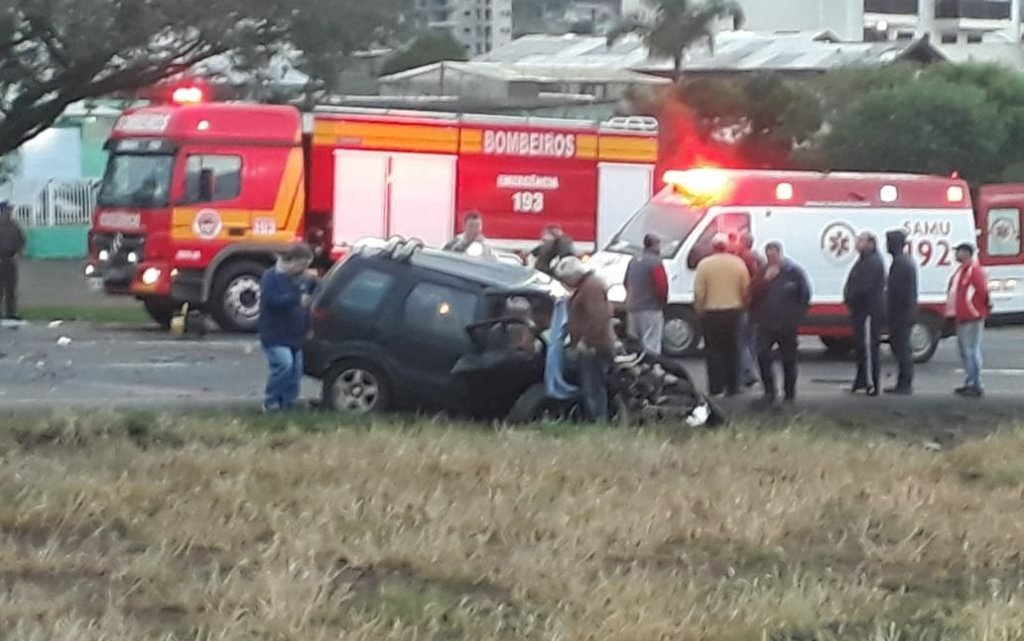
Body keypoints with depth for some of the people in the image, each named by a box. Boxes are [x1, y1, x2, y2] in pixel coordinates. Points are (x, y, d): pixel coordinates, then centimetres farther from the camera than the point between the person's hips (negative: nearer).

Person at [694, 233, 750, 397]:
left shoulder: (704, 264, -8)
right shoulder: (738, 263, -1)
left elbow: (699, 292, -9)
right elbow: (746, 290, 2)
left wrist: (700, 310, 3)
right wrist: (742, 306, 16)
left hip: (712, 313, -2)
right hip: (733, 312, 2)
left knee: (713, 351, 3)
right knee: (732, 350, 11)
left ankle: (715, 387, -1)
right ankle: (732, 387, 11)